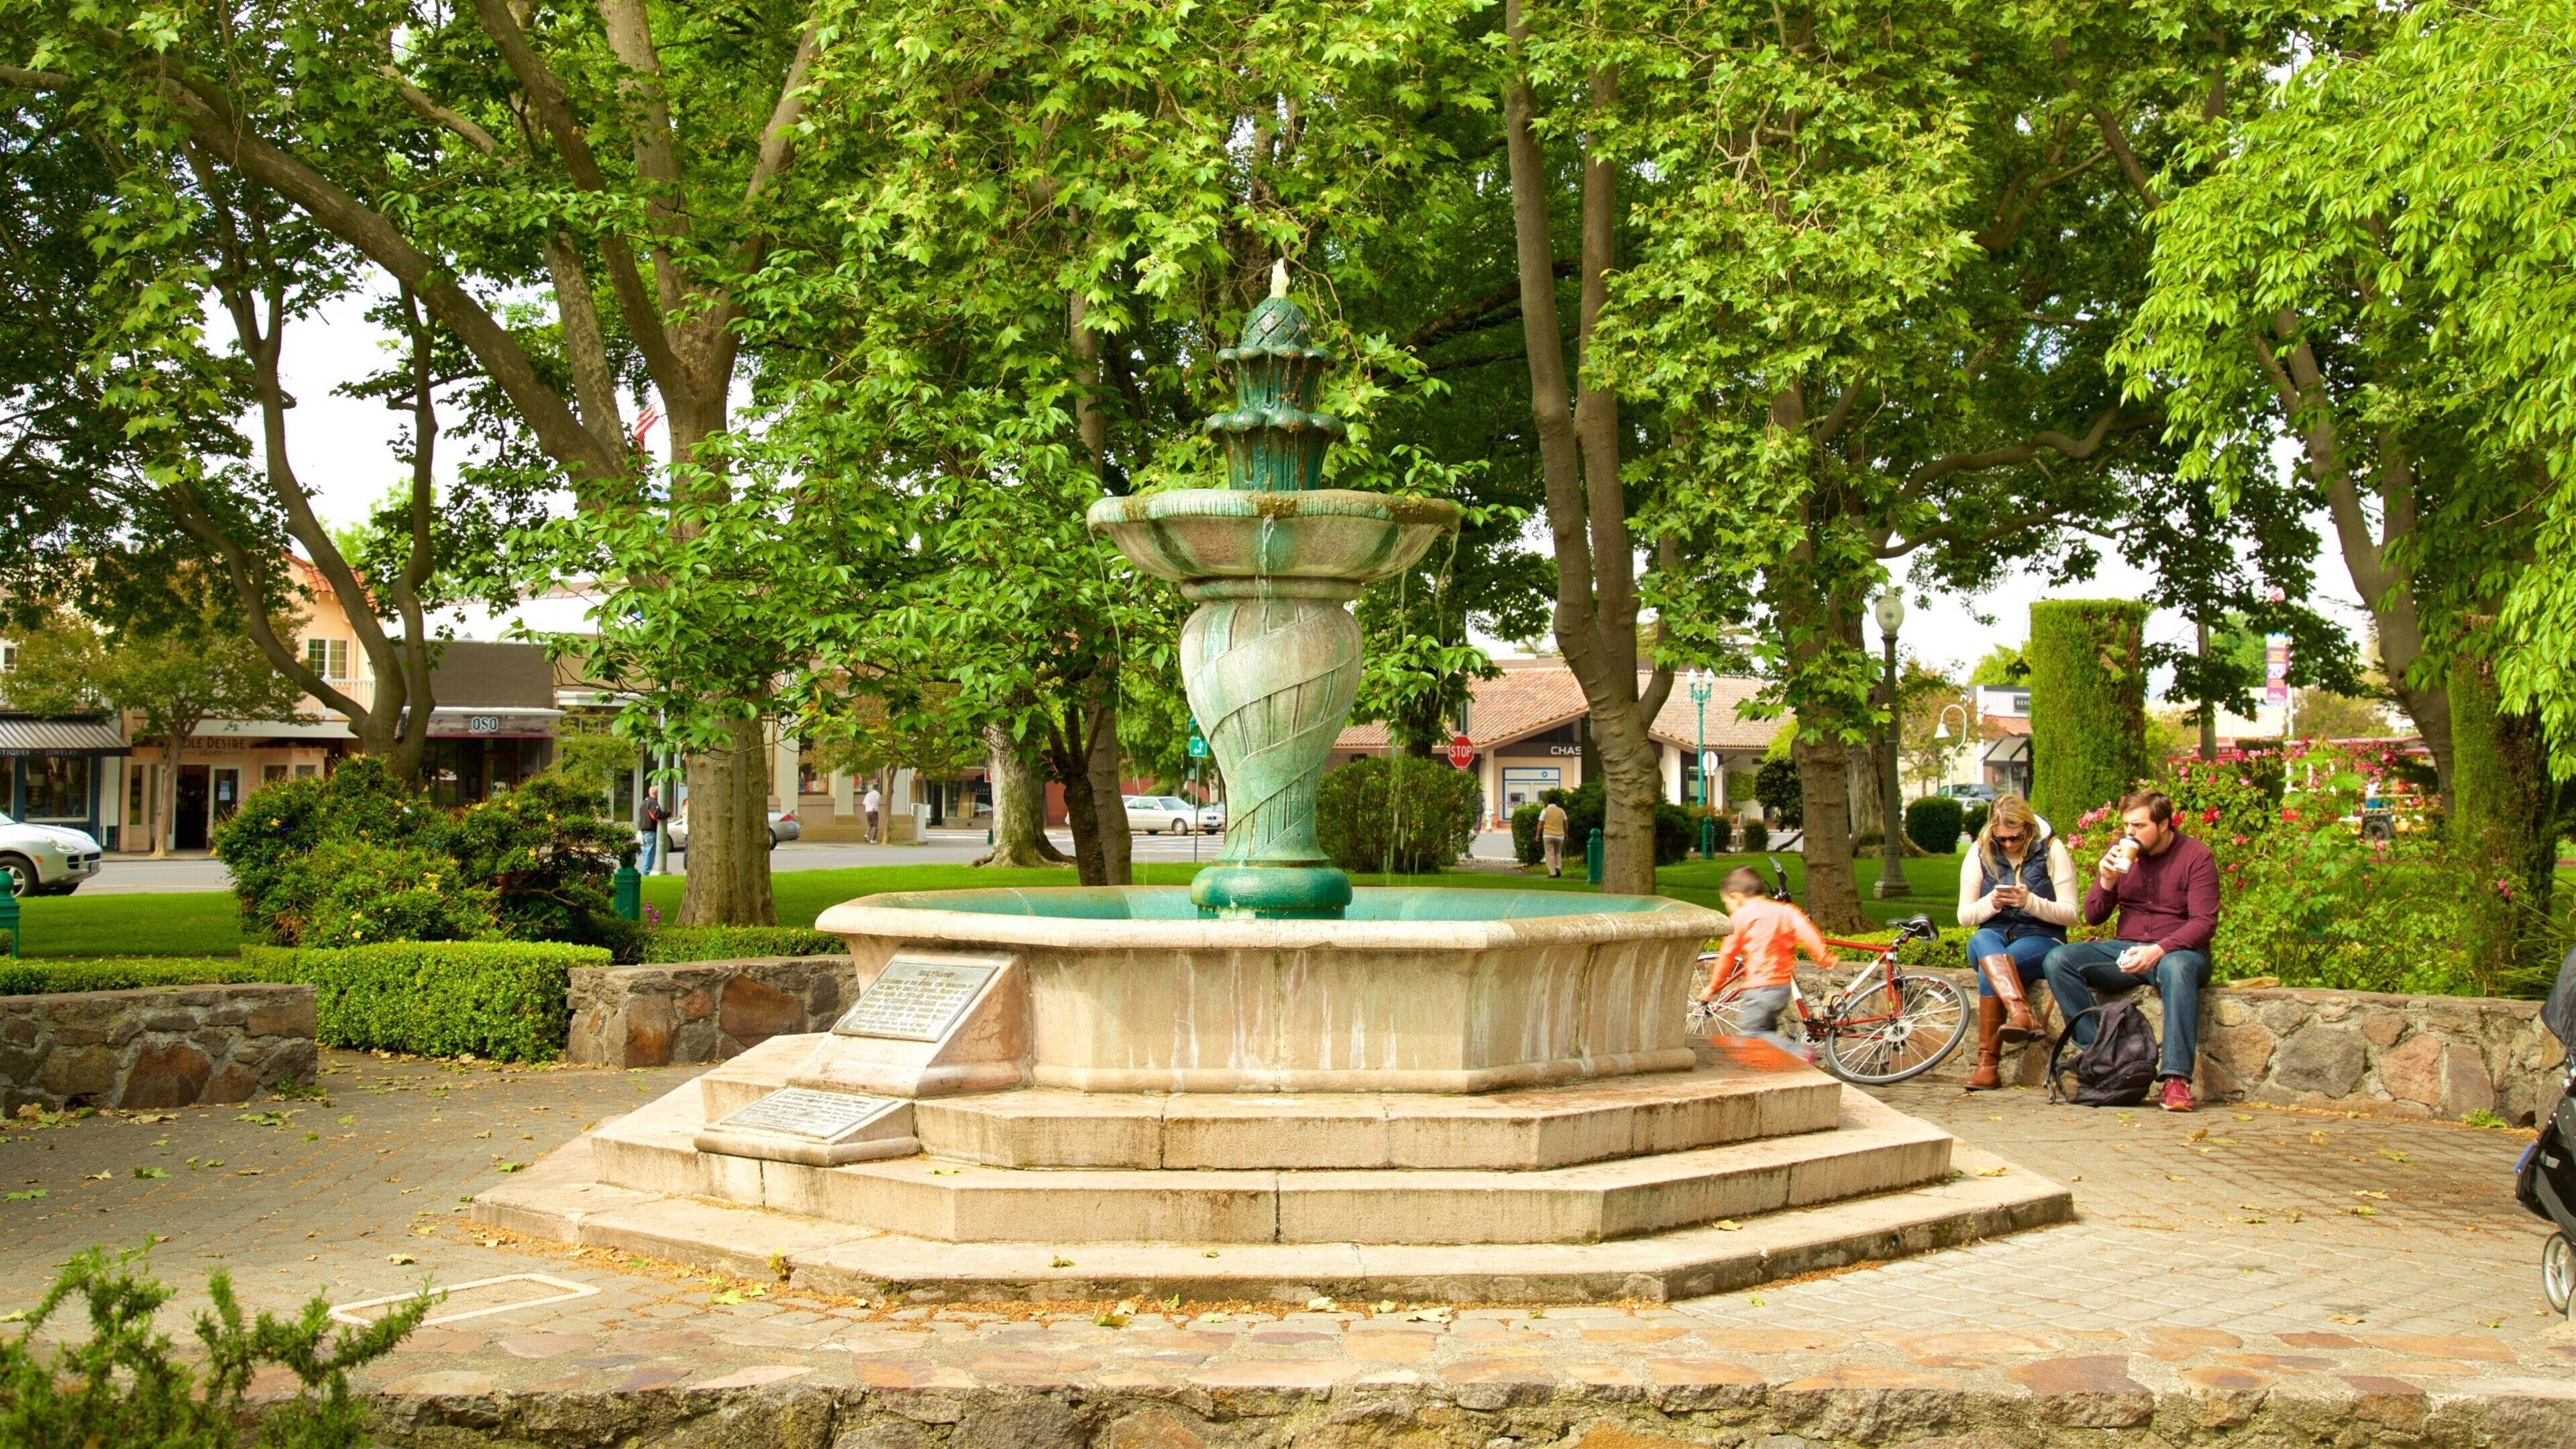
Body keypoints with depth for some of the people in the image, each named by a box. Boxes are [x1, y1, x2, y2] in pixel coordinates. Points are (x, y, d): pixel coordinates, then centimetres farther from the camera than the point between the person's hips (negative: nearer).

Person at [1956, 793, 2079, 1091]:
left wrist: (2030, 902, -23)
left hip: (2041, 939, -2)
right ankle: (2022, 1013, -58)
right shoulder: (1980, 853, 5)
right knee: (1982, 941, -37)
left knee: (1989, 971, -34)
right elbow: (1964, 916, 5)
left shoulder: (2052, 850, -2)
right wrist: (1991, 903, -16)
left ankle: (1988, 1063, -34)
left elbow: (2069, 914, -5)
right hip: (1994, 936, 2)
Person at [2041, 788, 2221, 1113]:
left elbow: (2204, 923, -12)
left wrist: (2158, 950, -27)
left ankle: (2176, 1079, -45)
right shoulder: (2120, 852, 8)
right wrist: (2106, 882, -10)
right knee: (2059, 960, -20)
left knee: (2177, 968, -41)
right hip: (2126, 951, 4)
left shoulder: (2196, 857, -4)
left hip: (2177, 950, -4)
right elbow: (2092, 917, 10)